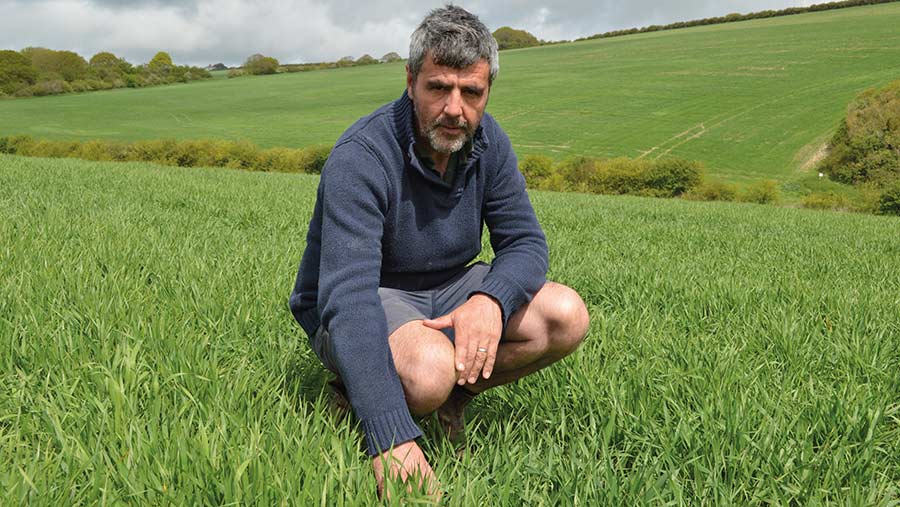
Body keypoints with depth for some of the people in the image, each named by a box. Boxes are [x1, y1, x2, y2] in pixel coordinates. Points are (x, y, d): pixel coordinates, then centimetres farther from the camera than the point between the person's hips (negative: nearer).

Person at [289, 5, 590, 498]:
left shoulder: (487, 142, -7)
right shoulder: (361, 157, -28)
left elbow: (524, 243, -5)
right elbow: (348, 295, -37)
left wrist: (491, 300, -31)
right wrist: (391, 438, -47)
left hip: (446, 290, 6)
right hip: (361, 306, -6)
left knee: (566, 317, -12)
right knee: (429, 367, -37)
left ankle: (452, 395, 4)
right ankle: (355, 397, -3)